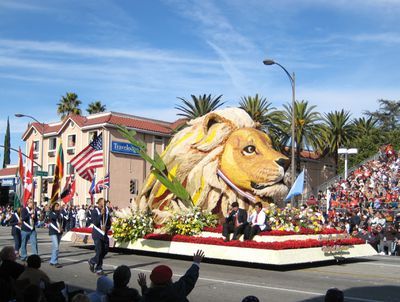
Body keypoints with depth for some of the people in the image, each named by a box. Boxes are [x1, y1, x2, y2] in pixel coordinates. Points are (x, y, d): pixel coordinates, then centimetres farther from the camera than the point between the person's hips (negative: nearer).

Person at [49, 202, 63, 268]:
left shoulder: (59, 214, 13)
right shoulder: (51, 213, -5)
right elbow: (55, 217, -26)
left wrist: (61, 228, 6)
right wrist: (58, 211, -22)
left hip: (59, 232, 7)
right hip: (53, 232, -7)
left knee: (55, 247, 12)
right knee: (56, 247, -16)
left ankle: (52, 261, 19)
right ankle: (55, 262, -14)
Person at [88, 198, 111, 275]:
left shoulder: (107, 211, 6)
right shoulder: (95, 211, -8)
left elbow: (109, 223, 11)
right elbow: (95, 222, -20)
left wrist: (106, 228, -9)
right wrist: (101, 214, -26)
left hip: (104, 234, 6)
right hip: (97, 234, -6)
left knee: (105, 250, 7)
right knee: (99, 251, -8)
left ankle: (92, 261, 30)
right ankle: (98, 269, 12)